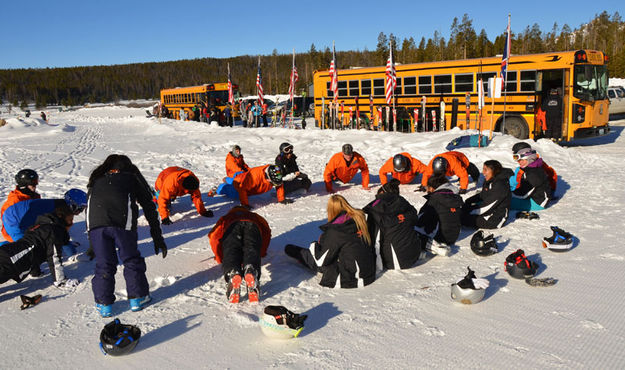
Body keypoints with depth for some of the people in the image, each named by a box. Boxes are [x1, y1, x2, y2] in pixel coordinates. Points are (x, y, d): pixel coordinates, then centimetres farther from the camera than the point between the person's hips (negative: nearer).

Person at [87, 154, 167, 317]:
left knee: (103, 264, 16)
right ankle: (137, 298, 25)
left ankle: (104, 304, 22)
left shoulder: (96, 179, 33)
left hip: (95, 224, 2)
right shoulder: (133, 177, 26)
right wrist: (158, 237, 25)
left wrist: (91, 244, 35)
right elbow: (149, 208, 22)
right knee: (132, 261, 15)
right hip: (123, 222, -2)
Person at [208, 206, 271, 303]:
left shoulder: (226, 217, 44)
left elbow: (213, 236, 28)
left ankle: (233, 275, -55)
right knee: (251, 251, -19)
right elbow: (266, 231, 30)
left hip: (232, 227, 0)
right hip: (252, 226, 1)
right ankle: (251, 273, -56)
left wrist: (220, 258, 36)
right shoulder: (254, 216, 46)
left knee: (231, 253, -20)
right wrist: (262, 252, 40)